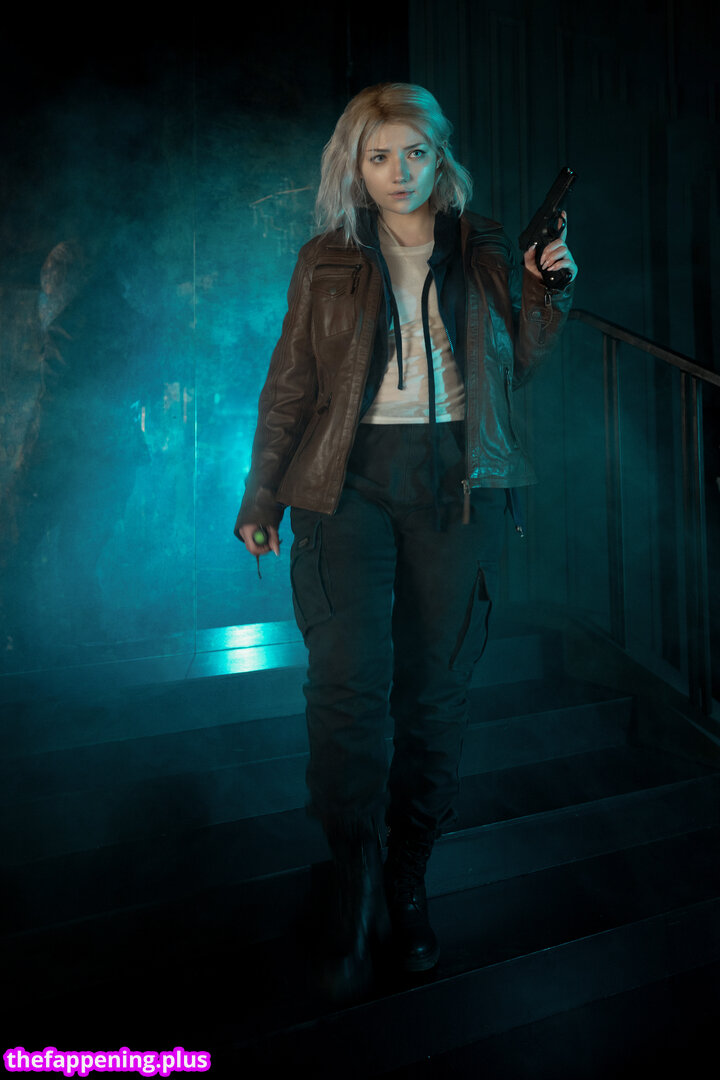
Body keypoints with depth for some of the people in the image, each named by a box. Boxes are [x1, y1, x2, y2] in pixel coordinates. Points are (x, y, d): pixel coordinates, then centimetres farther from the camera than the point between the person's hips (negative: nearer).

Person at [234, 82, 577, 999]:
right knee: (349, 680, -15)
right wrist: (261, 499, 10)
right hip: (350, 477, -1)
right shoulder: (327, 261, 10)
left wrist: (546, 293, 2)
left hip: (456, 484, 1)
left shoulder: (484, 252, 14)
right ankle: (355, 887, 2)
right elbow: (288, 385, 11)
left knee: (434, 692, 3)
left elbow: (519, 364, 17)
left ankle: (408, 880, 20)